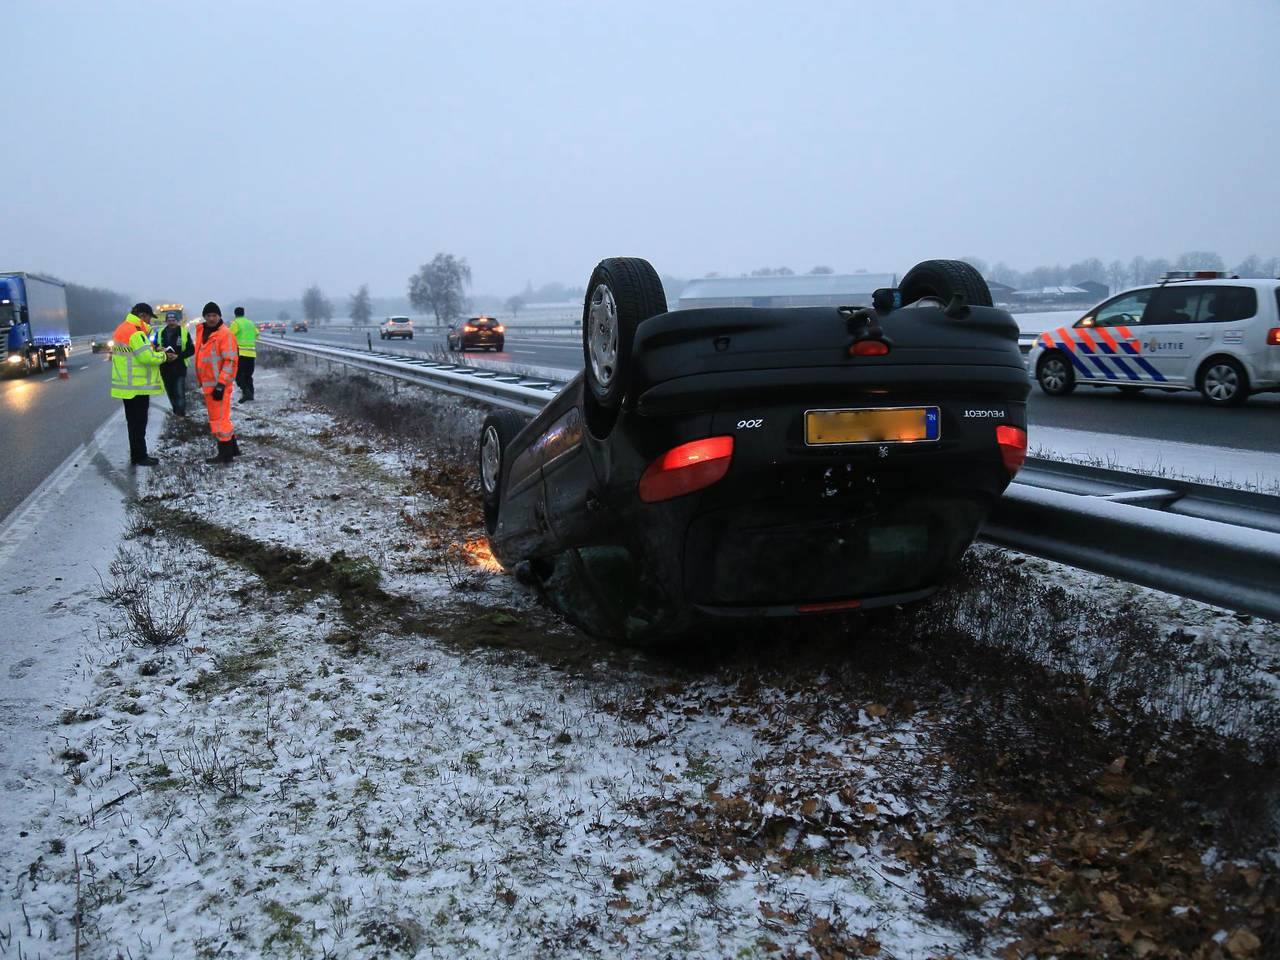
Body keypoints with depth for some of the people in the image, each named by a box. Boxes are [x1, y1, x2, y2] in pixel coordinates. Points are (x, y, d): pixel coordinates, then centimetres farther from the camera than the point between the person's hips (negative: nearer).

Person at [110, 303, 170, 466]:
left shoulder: (123, 329, 15)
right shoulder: (136, 331, -19)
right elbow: (147, 357, -23)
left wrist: (154, 350, 6)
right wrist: (163, 356, -6)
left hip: (128, 385, 10)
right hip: (137, 386, -10)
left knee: (135, 422, 16)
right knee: (138, 423, -3)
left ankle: (137, 455, 23)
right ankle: (139, 457, 2)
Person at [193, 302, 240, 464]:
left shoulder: (225, 334, -14)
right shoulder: (202, 332, 12)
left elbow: (231, 361, -18)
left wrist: (221, 384, -22)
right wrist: (201, 381, 22)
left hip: (219, 385, -9)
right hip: (208, 384, 9)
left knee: (219, 419, -4)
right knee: (218, 418, 17)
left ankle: (225, 454, 5)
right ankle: (232, 448, 27)